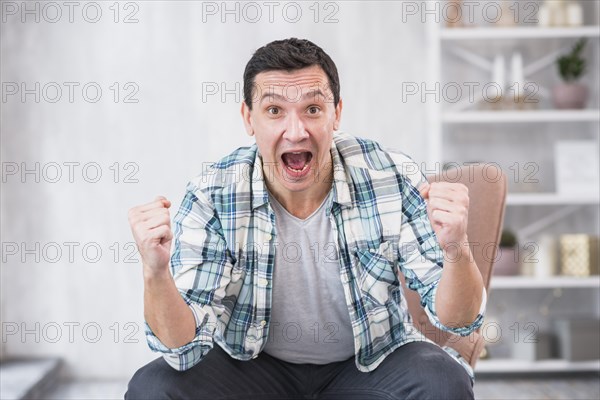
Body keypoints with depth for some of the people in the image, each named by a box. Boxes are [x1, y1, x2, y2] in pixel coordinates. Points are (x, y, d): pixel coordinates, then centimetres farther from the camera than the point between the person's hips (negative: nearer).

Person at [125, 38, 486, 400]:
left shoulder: (393, 179, -17)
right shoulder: (212, 197, -17)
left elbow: (458, 320, -16)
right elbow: (183, 348, -19)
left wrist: (456, 251, -38)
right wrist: (156, 271, -40)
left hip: (371, 364, 0)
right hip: (254, 366, 0)